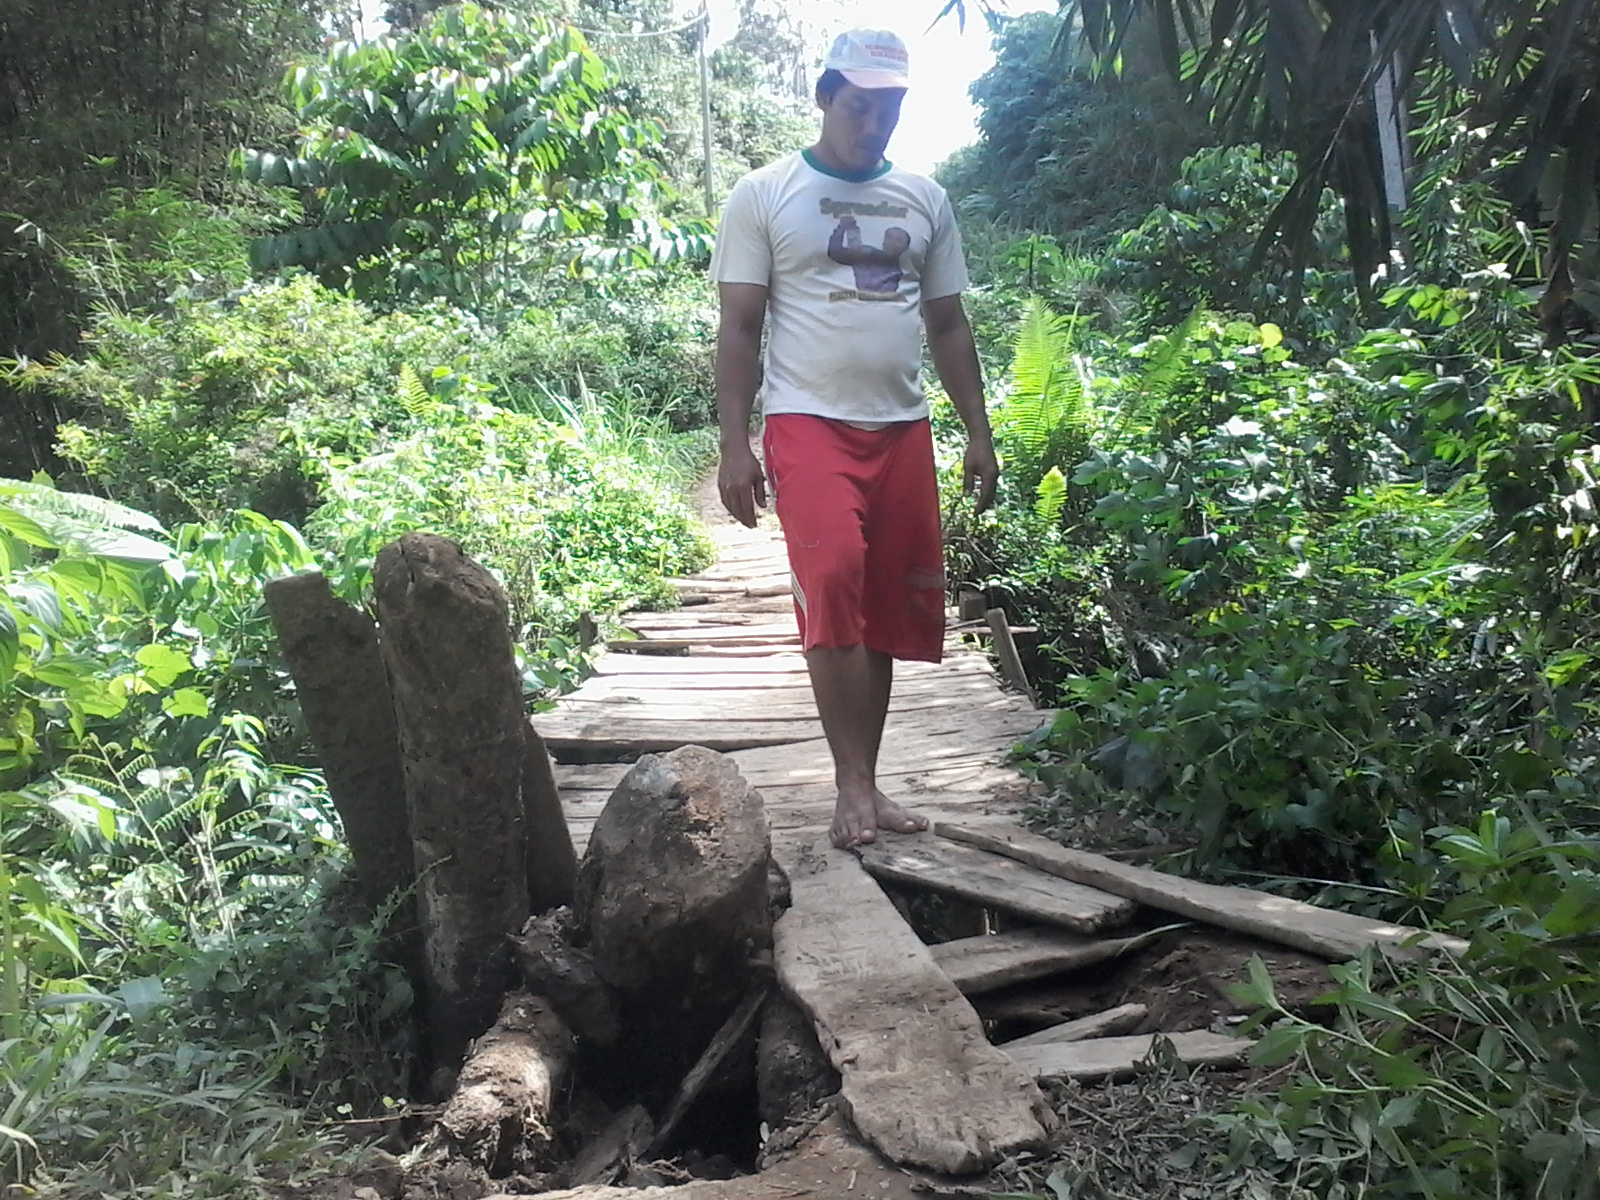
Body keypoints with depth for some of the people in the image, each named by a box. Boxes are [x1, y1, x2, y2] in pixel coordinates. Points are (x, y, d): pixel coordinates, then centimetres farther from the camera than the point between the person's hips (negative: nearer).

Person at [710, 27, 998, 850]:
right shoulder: (763, 195, 4)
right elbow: (739, 329, 0)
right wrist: (734, 446, -8)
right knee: (833, 577, -24)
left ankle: (866, 788, 14)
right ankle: (853, 785, -14)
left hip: (903, 427, 4)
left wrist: (979, 433, 10)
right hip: (809, 421, -4)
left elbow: (947, 325, 18)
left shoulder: (924, 200, 16)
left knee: (887, 606, 3)